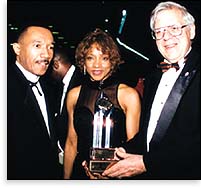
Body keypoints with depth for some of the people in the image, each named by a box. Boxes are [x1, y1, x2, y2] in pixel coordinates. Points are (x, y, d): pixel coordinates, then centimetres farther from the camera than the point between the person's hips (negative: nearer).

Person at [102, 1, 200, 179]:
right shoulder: (153, 78, 12)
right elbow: (145, 132, 12)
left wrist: (146, 162, -19)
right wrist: (122, 153, -6)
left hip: (186, 176, -5)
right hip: (147, 175, 6)